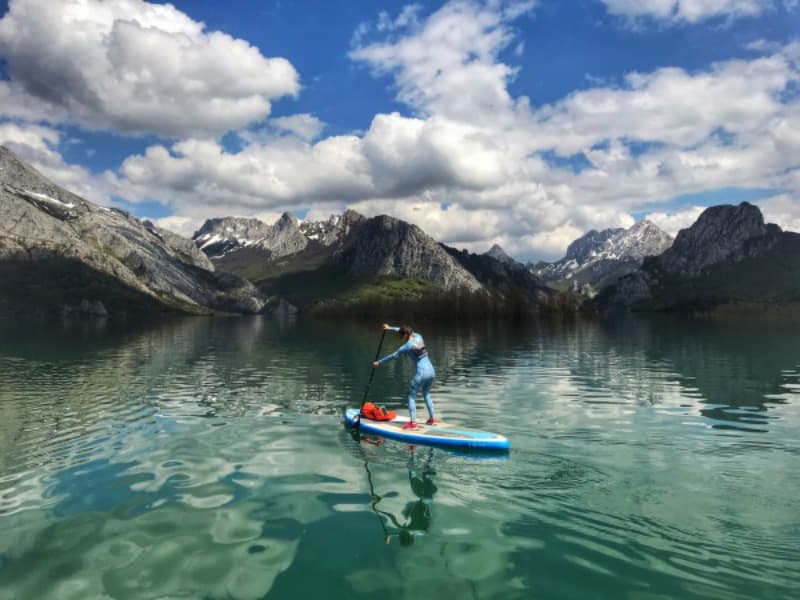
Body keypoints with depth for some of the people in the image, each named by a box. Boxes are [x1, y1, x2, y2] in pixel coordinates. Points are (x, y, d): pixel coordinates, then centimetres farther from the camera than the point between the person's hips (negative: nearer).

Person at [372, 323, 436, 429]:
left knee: (411, 396, 4)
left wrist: (379, 362, 12)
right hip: (431, 371, 8)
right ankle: (432, 418, 28)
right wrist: (390, 328, 31)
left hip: (421, 373, -8)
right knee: (426, 394, 26)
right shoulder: (418, 336, 8)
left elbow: (393, 356, 0)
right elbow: (405, 331, 26)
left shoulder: (408, 346, -10)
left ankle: (413, 422, -3)